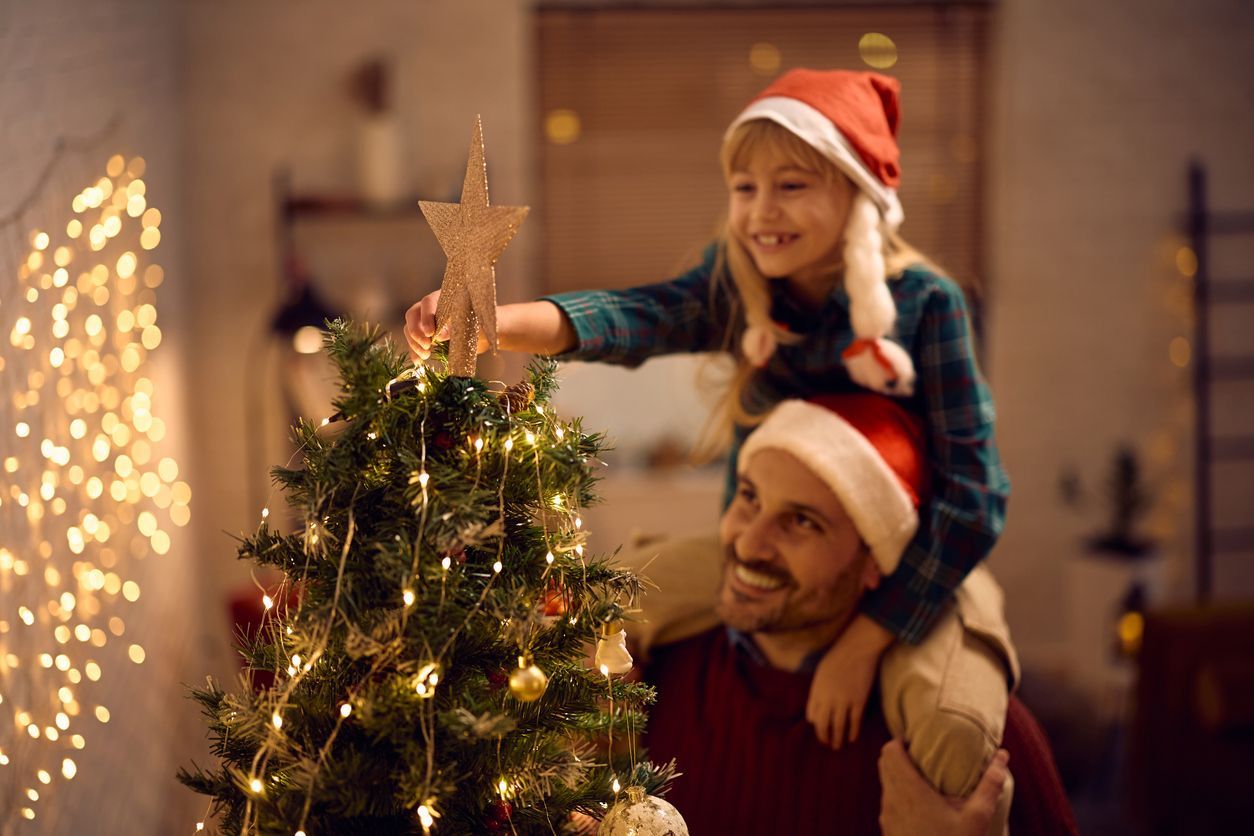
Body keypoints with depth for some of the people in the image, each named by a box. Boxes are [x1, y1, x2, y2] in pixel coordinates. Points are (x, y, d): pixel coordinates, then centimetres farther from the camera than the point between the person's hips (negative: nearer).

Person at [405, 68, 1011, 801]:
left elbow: (973, 491, -20)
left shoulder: (924, 301, -18)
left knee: (955, 739, -30)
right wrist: (492, 321, -49)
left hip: (901, 573, -4)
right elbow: (632, 317, -28)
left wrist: (865, 641, -25)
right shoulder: (739, 284, -8)